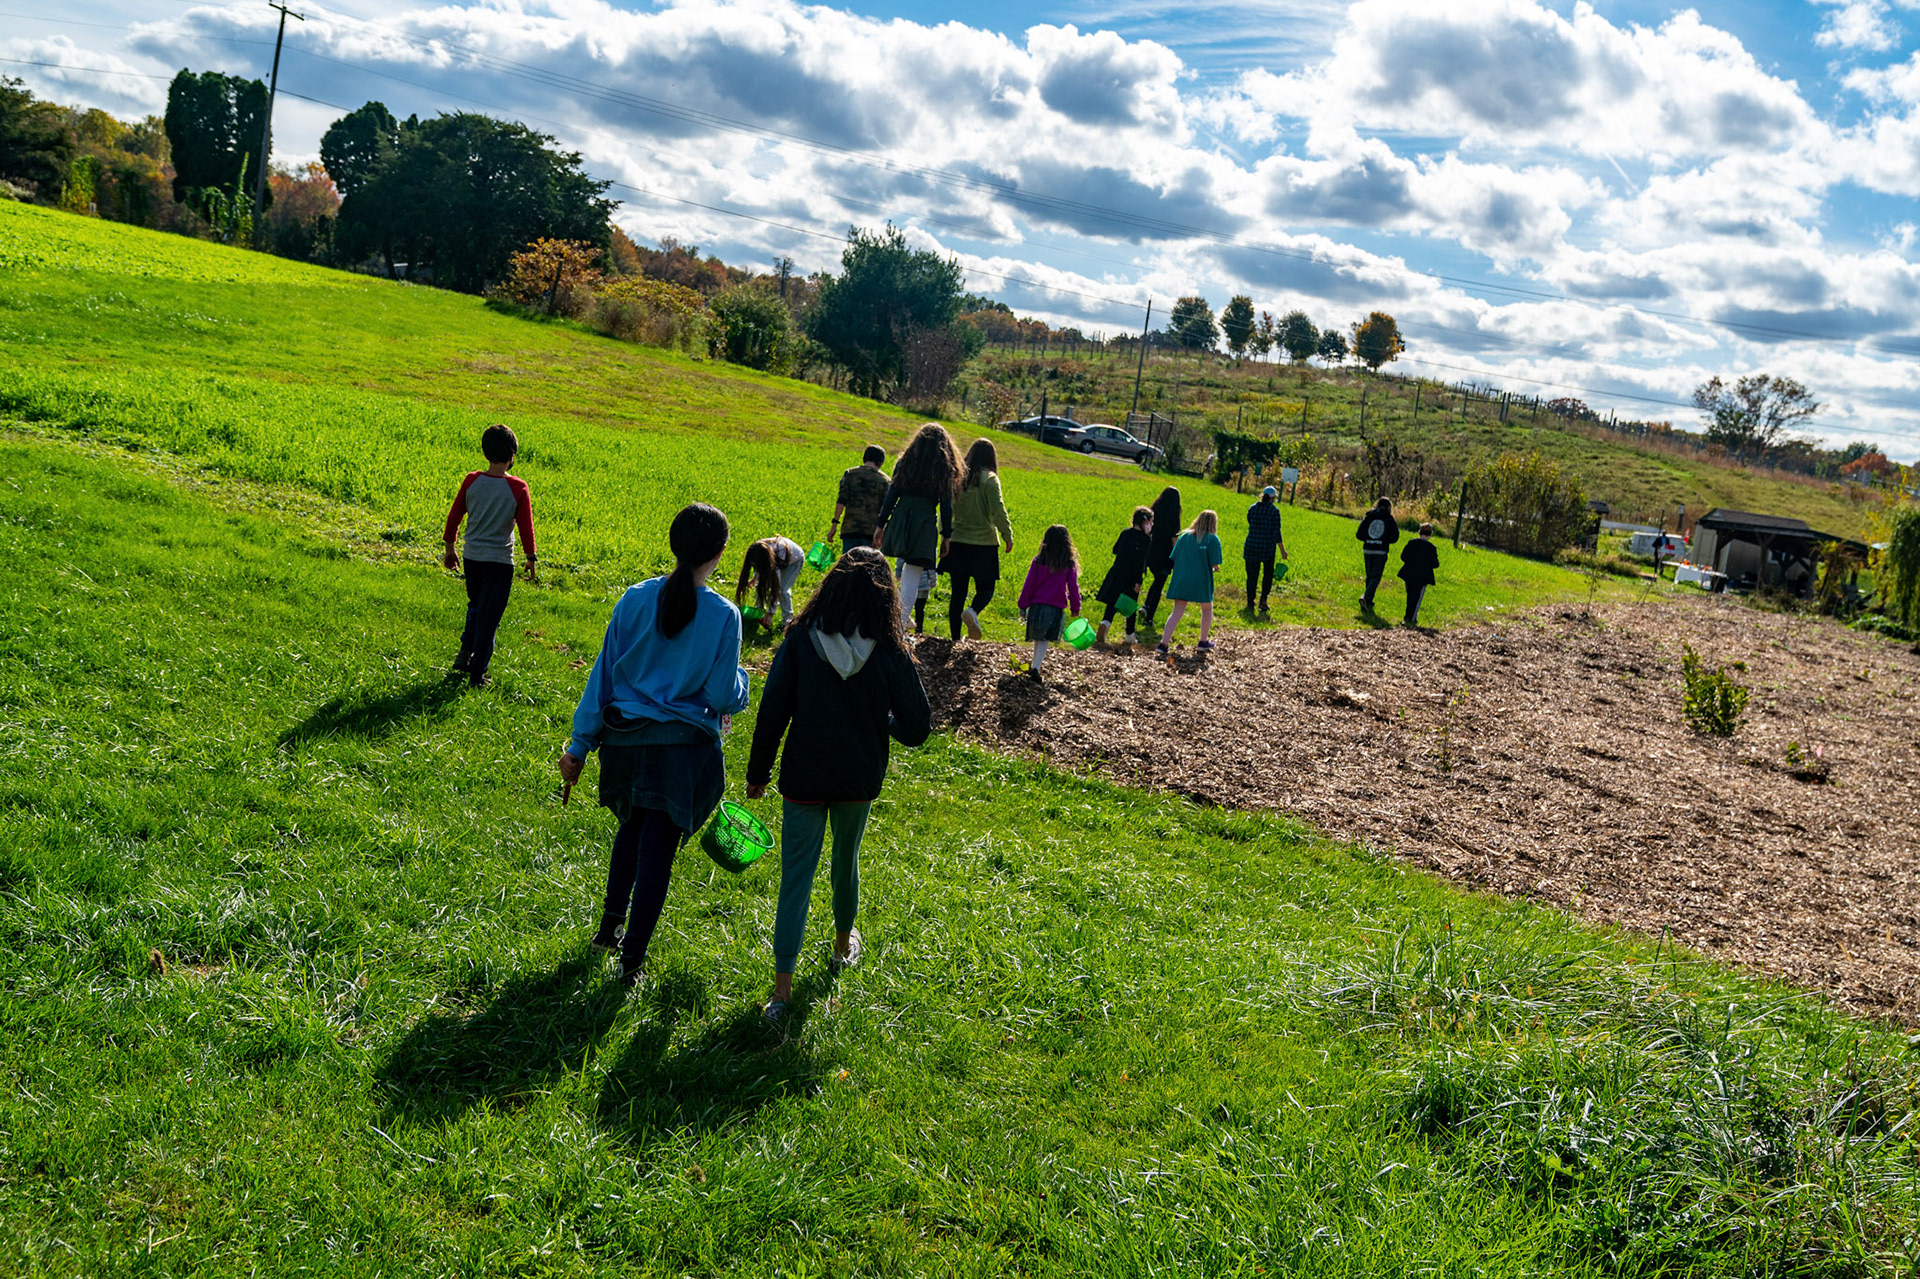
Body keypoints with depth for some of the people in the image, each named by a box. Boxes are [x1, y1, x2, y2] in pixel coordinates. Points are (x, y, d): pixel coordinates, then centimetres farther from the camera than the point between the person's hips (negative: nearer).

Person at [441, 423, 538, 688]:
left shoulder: (471, 481, -4)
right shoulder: (518, 488, -13)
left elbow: (454, 517, 5)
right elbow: (526, 527, -10)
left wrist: (449, 549, 19)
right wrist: (531, 560, 3)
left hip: (471, 557, 3)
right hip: (499, 560, -3)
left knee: (475, 607, 27)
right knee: (489, 616, 4)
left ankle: (466, 651, 16)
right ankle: (477, 674, 6)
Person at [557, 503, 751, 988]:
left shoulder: (635, 598, -4)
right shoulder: (723, 615, -13)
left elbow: (604, 671, -1)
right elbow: (722, 697, -11)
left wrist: (580, 744, 6)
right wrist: (738, 680, 13)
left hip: (625, 739, 4)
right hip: (683, 747, -3)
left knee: (633, 827, 26)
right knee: (657, 848, 5)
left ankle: (610, 925, 35)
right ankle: (632, 958, 10)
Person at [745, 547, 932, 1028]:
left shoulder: (800, 641, -12)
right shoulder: (890, 654, -12)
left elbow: (771, 713, -9)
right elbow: (917, 729, -9)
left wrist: (758, 773, 3)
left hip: (804, 780, -1)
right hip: (859, 781, 1)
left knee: (796, 878, 3)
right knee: (845, 861, 25)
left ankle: (782, 989, -2)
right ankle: (844, 945, 47)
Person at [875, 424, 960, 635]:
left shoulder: (905, 463, 5)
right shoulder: (945, 470, 1)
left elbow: (891, 496, 3)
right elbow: (946, 506, 0)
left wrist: (881, 525, 8)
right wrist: (945, 536, 5)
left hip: (900, 521, 2)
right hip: (925, 525, -2)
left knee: (905, 564, 23)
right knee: (913, 575, 0)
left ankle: (903, 616, 24)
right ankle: (901, 621, -6)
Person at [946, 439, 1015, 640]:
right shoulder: (989, 479, -8)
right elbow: (997, 510, -13)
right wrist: (1008, 536, -3)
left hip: (957, 541, 4)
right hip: (983, 542, -4)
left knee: (957, 591, 8)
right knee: (986, 588, 8)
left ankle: (955, 638, 6)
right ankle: (972, 611, -24)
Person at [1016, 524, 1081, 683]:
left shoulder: (1039, 561, -3)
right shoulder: (1070, 564, -2)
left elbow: (1028, 585, -1)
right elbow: (1073, 588, 0)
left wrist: (1023, 605, 7)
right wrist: (1075, 608, 10)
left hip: (1037, 605, 0)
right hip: (1057, 608, 0)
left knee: (1038, 637, 14)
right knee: (1044, 639, 7)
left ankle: (1036, 665, 18)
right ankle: (1036, 667, -5)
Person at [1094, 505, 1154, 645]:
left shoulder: (1125, 532, 5)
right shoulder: (1146, 539, -10)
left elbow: (1115, 550, 13)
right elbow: (1141, 561, -17)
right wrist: (1138, 581, -17)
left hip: (1117, 573, 4)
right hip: (1131, 576, -4)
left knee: (1112, 604, 7)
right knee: (1131, 606, 10)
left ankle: (1105, 623, -19)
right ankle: (1129, 636, 18)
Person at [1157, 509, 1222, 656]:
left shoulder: (1185, 536, 9)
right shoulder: (1212, 539, -4)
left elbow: (1174, 559, 7)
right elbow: (1214, 564, -11)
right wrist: (1214, 567, 11)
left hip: (1181, 579, 3)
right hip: (1201, 581, -3)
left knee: (1177, 612, 4)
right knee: (1207, 610, 20)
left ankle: (1163, 643, -8)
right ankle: (1203, 642, 29)